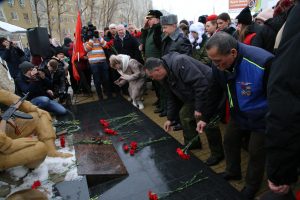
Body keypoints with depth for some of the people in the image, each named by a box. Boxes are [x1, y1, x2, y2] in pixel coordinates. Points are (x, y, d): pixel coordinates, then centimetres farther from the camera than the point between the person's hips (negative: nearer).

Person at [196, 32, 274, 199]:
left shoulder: (263, 63, -35)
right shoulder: (219, 65, -16)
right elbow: (215, 92, -2)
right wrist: (205, 118, 0)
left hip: (261, 118, -5)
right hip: (238, 113, 6)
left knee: (256, 152, 7)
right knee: (229, 141, 16)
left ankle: (252, 185, 35)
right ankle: (233, 172, 43)